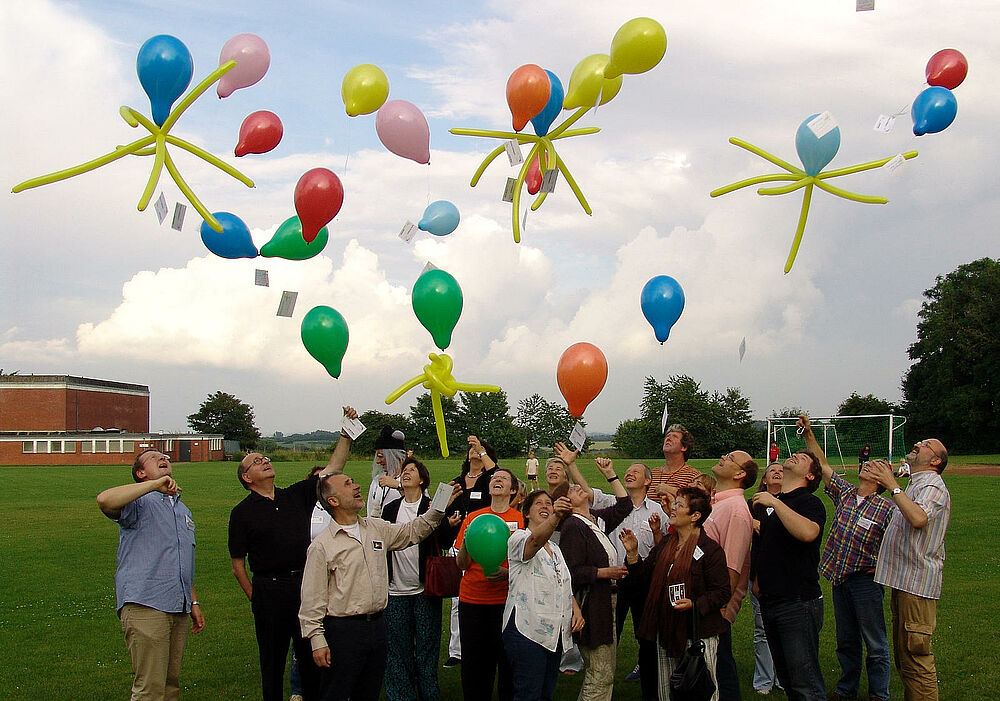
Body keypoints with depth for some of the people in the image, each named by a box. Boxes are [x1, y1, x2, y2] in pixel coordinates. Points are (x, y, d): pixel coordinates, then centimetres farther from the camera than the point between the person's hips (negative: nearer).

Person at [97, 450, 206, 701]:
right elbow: (105, 500, -24)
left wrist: (194, 602, 25)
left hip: (179, 610, 8)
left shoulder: (183, 510, 25)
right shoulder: (139, 502, 0)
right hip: (145, 605, -7)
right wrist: (155, 484, -22)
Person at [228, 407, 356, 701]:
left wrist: (347, 431, 1)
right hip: (269, 587, -3)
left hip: (306, 583, 3)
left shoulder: (296, 495, 10)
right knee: (272, 659, 7)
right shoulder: (242, 512, 2)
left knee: (311, 655, 10)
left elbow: (333, 468, 9)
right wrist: (255, 598, -2)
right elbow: (238, 564, 2)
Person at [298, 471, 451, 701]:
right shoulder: (322, 546, -8)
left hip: (377, 625, 5)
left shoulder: (377, 528, 9)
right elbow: (312, 599, -8)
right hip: (342, 629, -5)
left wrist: (439, 509, 8)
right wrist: (317, 641, -12)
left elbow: (412, 531, 22)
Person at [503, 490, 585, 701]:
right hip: (527, 630, -7)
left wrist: (576, 610, 4)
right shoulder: (519, 539, -5)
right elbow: (535, 541, -30)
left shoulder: (555, 549, 19)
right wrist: (555, 517, -49)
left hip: (555, 633, 7)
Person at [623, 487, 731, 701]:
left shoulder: (710, 549, -11)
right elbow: (645, 574, 12)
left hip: (698, 632, -7)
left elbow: (722, 593, -12)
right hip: (666, 631, 7)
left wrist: (694, 604, -25)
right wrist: (632, 553, -2)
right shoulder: (665, 544, 11)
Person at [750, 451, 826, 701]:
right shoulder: (767, 501, 16)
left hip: (799, 602, -8)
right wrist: (758, 581, 17)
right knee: (785, 678, 15)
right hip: (769, 601, 8)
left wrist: (775, 502, -24)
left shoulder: (810, 502, -7)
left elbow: (808, 532, -30)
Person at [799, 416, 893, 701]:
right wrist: (809, 434, 5)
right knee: (846, 640, 17)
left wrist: (881, 568, -14)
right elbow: (823, 465, 10)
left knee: (875, 643, 4)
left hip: (866, 579, -5)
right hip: (839, 576, 5)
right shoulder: (844, 492, 8)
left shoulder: (887, 508, -6)